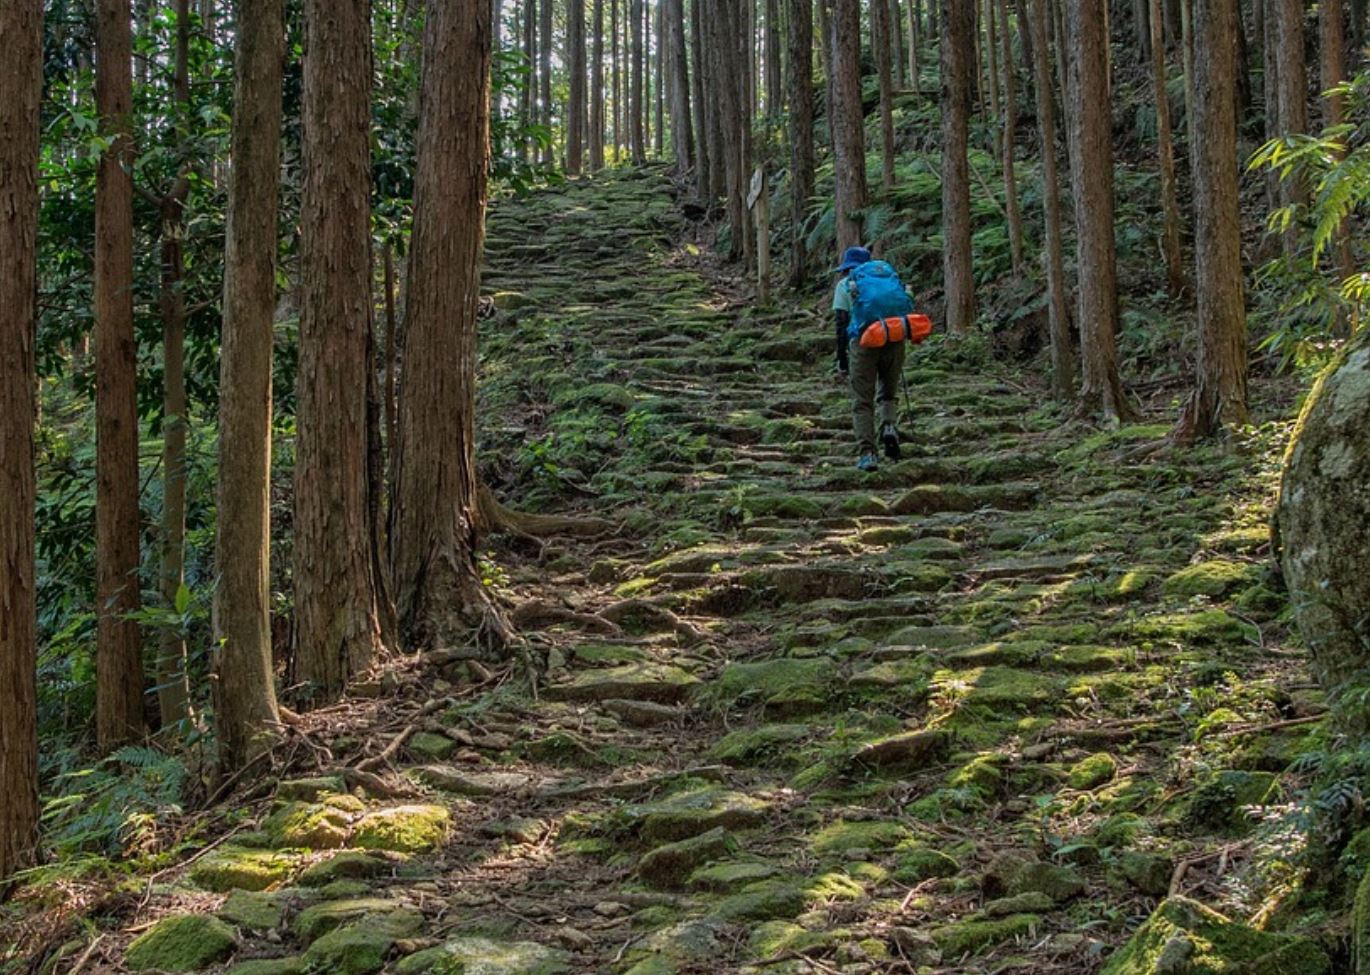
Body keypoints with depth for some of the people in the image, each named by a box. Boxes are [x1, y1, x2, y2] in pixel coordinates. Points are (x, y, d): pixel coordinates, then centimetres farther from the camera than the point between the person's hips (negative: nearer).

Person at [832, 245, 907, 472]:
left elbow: (840, 323, 4)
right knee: (889, 394, 20)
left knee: (862, 402, 4)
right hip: (894, 339, 3)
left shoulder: (845, 285, 14)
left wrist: (842, 360, 5)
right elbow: (906, 308, 15)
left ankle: (867, 454, -5)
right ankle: (890, 427, -8)